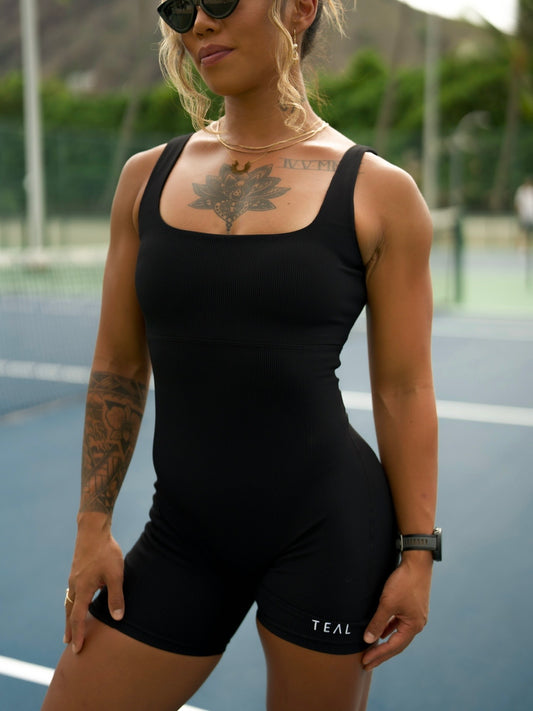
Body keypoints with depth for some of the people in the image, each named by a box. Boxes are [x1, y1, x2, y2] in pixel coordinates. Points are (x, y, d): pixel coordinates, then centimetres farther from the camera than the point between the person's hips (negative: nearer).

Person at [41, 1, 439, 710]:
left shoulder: (379, 192, -5)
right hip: (185, 533, 4)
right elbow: (118, 367, 7)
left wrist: (418, 552, -4)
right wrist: (93, 527, 6)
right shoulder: (147, 178, 5)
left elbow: (403, 390, -3)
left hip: (326, 525, -3)